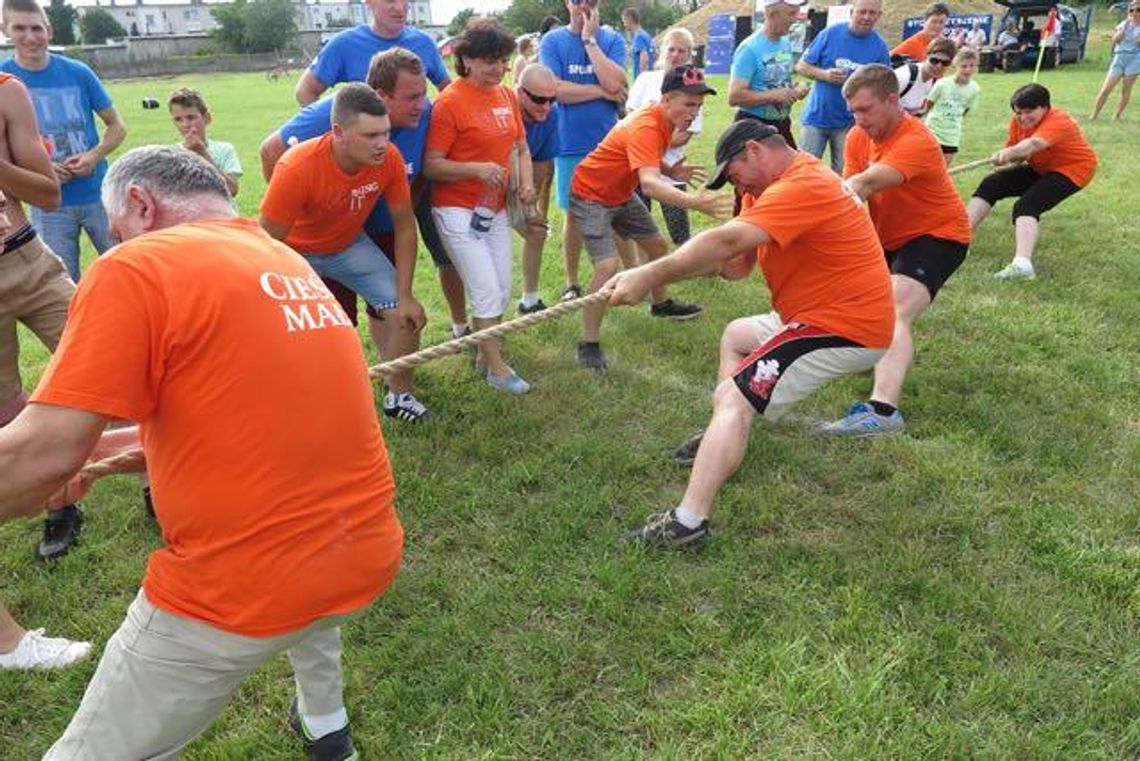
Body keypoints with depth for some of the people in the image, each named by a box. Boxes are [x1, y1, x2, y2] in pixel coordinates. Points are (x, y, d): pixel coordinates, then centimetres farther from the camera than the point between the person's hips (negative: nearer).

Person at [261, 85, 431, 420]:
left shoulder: (390, 159, -26)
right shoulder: (297, 168, -37)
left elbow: (404, 227, -12)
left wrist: (405, 296, -13)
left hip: (350, 244, 3)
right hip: (296, 251, -3)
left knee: (406, 312, -5)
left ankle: (399, 395, 18)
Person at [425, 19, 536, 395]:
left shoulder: (507, 96, 6)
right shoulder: (450, 102, -14)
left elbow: (521, 148, 16)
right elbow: (431, 165, -16)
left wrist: (527, 183, -2)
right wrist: (476, 169, -28)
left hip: (496, 209, 7)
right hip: (458, 212, -7)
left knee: (502, 290, 11)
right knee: (487, 292, -6)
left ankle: (484, 355, 29)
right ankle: (497, 368, 9)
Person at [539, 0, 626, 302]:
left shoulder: (612, 39, 1)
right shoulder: (552, 41, -1)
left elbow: (614, 83, -16)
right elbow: (555, 89, -14)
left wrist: (589, 39, -12)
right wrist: (602, 91, -11)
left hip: (609, 141, 1)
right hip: (571, 144, 0)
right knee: (574, 213, 8)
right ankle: (572, 284, 21)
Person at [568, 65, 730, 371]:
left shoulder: (665, 120, -5)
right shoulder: (645, 128, -34)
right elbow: (649, 184, -50)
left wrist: (672, 171, -6)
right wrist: (694, 202, -64)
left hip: (621, 194, 9)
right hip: (590, 195, -9)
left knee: (657, 245, 19)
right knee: (608, 266, -22)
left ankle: (660, 304, 44)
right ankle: (589, 346, -13)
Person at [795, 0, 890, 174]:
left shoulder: (880, 48, -1)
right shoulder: (830, 34, -3)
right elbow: (801, 66, -1)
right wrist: (824, 74, -18)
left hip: (848, 122, 1)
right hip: (816, 116, -1)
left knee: (842, 174, 7)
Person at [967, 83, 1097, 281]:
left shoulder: (1058, 121, -28)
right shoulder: (1018, 122, -5)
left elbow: (1034, 143, -49)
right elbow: (1015, 155, -5)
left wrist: (1010, 153, -68)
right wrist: (1012, 157, -29)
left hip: (1072, 170, -8)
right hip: (1040, 169, 8)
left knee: (1026, 205, -30)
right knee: (991, 184, -5)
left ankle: (1022, 264, -51)